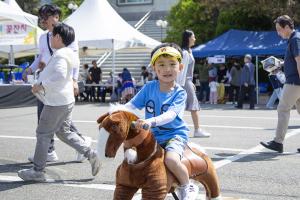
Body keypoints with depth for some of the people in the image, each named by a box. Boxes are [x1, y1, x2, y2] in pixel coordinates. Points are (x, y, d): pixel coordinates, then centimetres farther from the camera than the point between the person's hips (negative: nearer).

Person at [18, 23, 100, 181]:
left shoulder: (59, 55, -18)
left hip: (57, 103, -10)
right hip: (66, 101, 10)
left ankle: (37, 171, 8)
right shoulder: (65, 54, 14)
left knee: (43, 134, 0)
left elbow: (60, 75, -33)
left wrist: (41, 85, -25)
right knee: (63, 132, 18)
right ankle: (90, 154, 11)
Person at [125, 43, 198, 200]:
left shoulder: (179, 93, -11)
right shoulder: (149, 88, 1)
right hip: (152, 135, 5)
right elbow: (132, 105, -1)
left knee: (171, 160, -31)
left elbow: (170, 114, -27)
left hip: (174, 134, -5)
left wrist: (151, 121, -44)